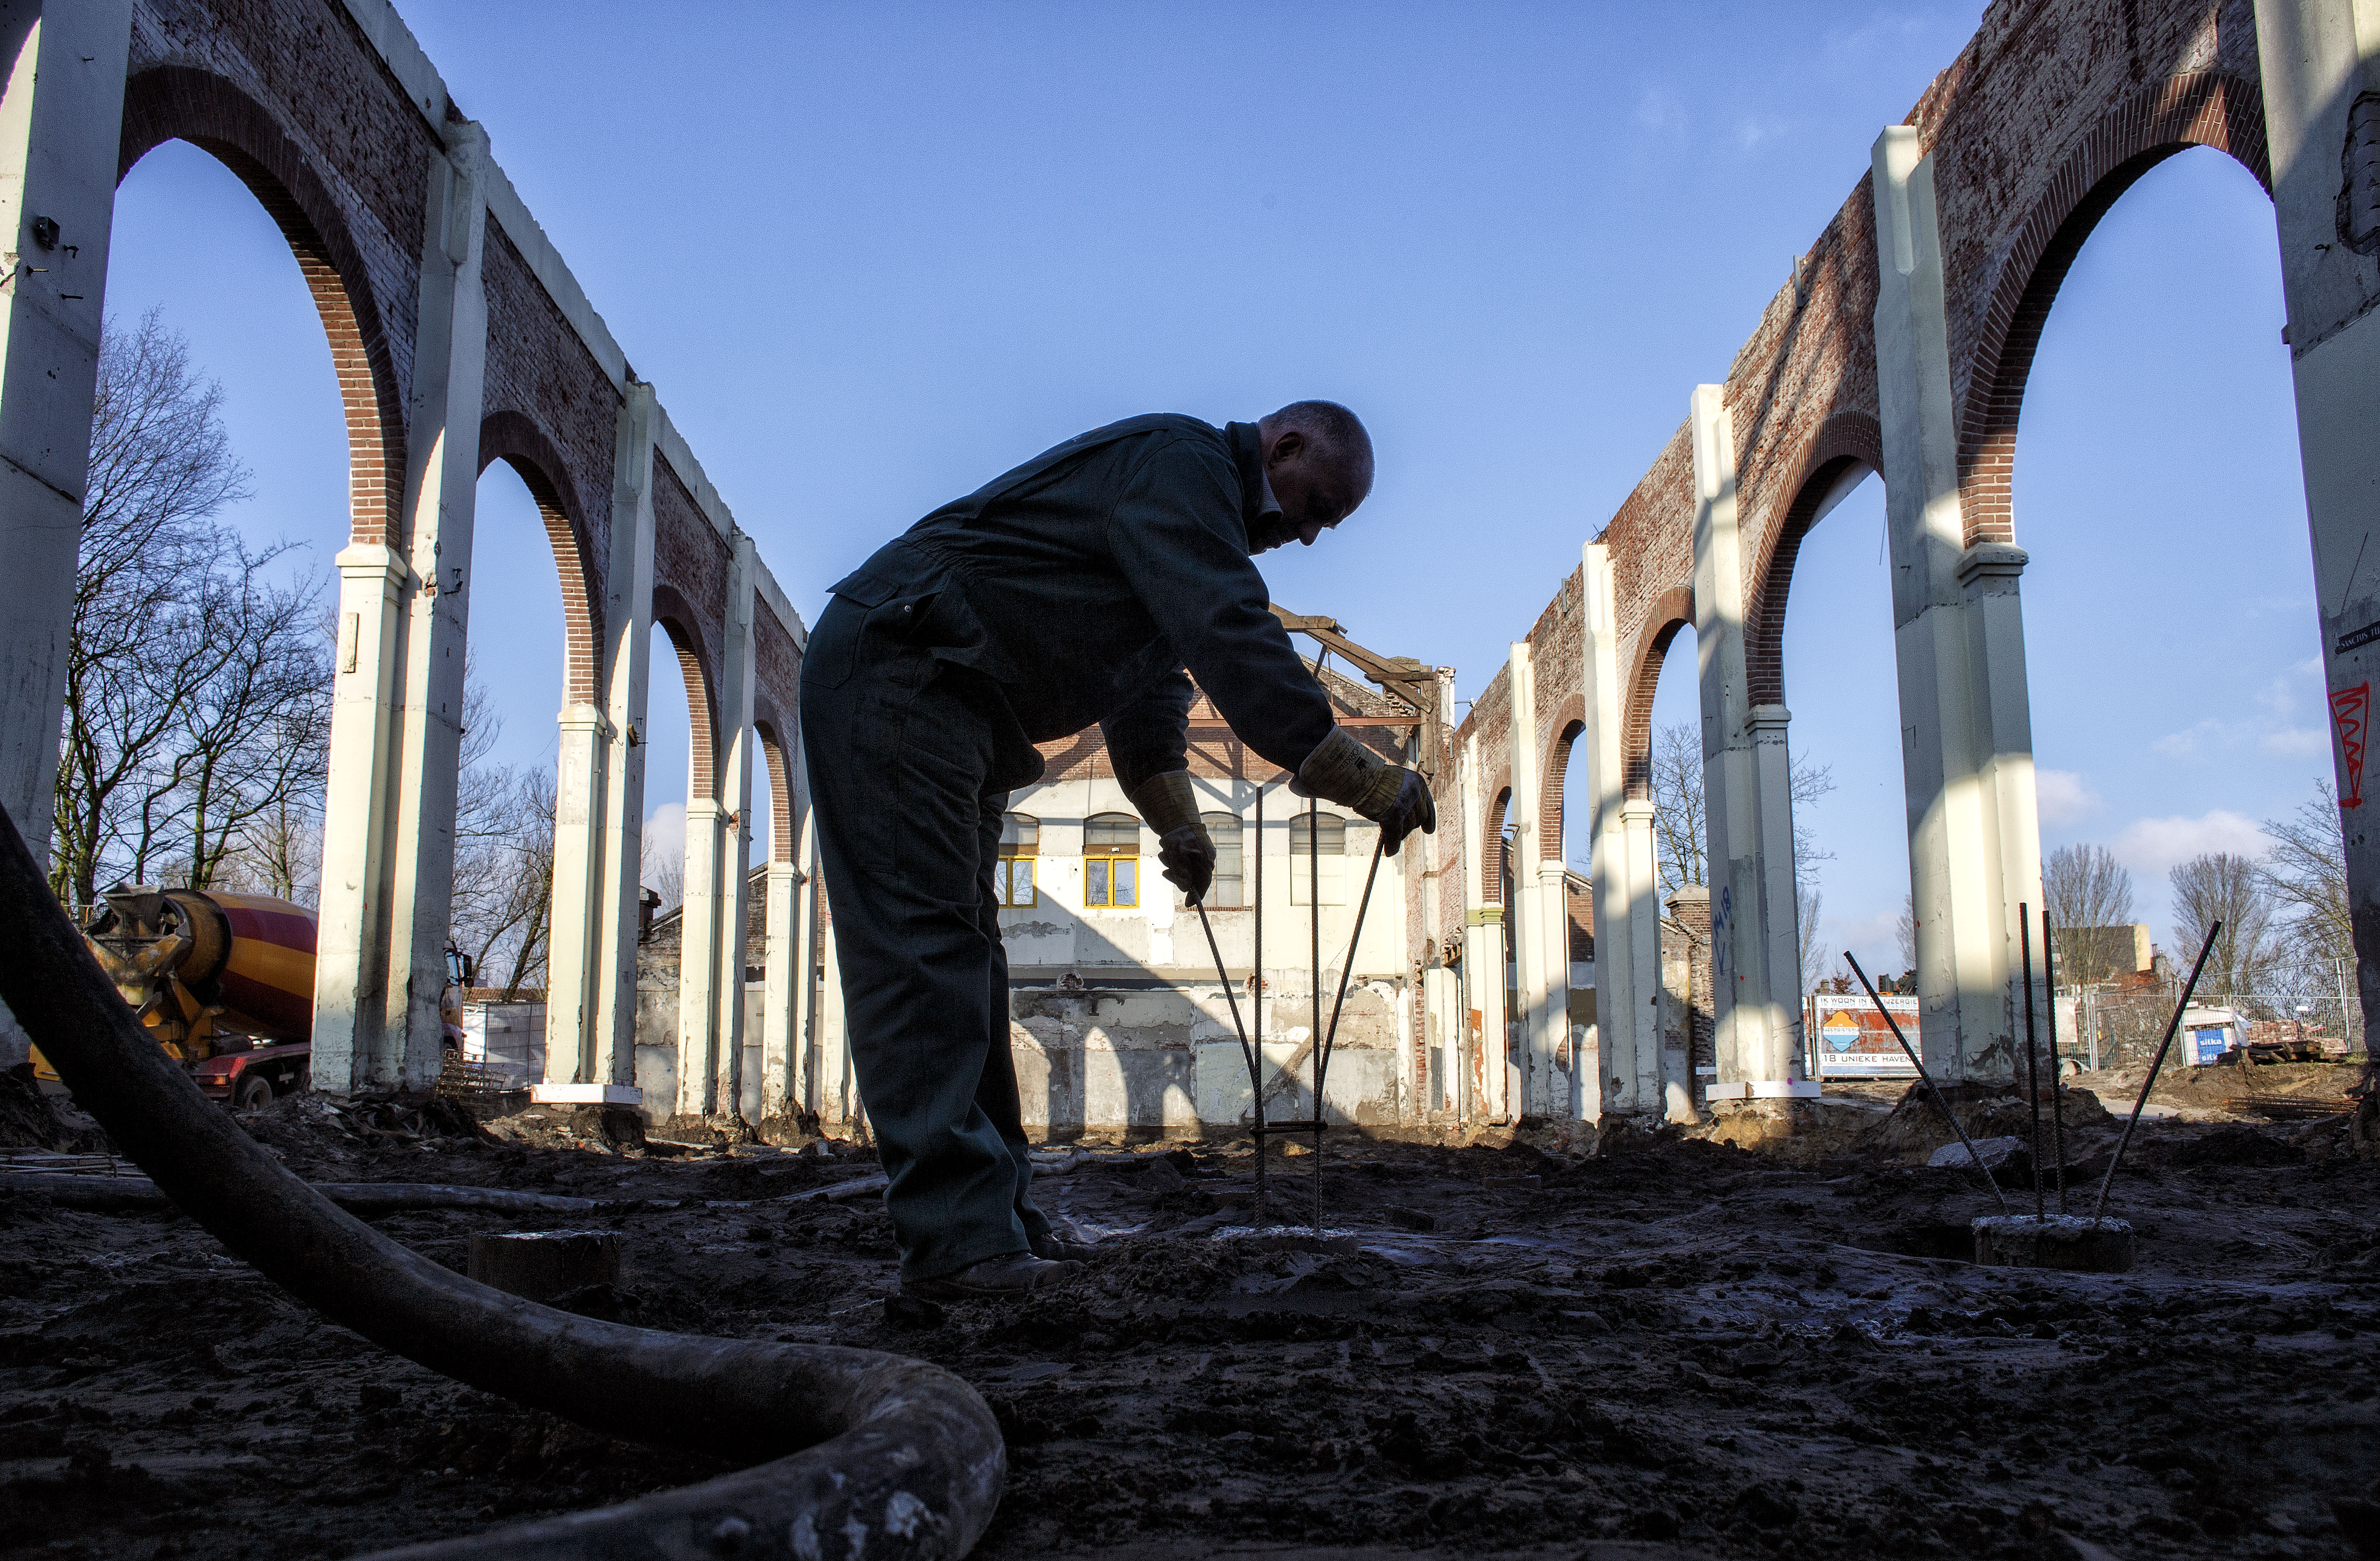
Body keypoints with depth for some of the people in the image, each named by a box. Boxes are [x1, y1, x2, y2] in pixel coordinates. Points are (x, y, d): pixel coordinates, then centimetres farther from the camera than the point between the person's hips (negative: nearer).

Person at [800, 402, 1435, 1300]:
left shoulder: (1193, 516, 21)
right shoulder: (1182, 461, -12)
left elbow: (1150, 684, 21)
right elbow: (1230, 636, -25)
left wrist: (1174, 818, 7)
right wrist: (1357, 777, -24)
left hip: (950, 711, 11)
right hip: (893, 665, -11)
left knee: (959, 956, 7)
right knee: (921, 950, -16)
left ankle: (994, 1225, 9)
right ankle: (959, 1243, -20)